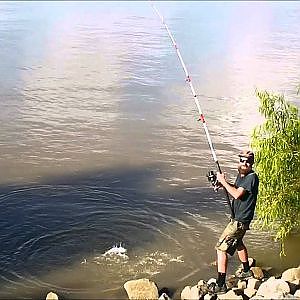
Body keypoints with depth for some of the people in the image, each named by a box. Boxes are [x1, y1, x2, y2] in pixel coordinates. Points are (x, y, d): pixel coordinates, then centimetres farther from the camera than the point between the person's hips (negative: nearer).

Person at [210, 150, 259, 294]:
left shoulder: (252, 177, -22)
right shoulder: (241, 174, 5)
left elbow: (237, 194, -31)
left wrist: (223, 181, -21)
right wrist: (224, 184, 1)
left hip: (240, 220, -10)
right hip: (237, 217, 10)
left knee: (221, 248, -11)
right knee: (238, 243, 30)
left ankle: (220, 285, -9)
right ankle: (246, 271, 51)